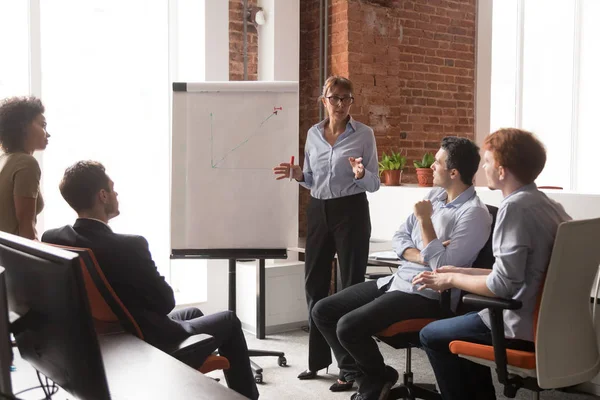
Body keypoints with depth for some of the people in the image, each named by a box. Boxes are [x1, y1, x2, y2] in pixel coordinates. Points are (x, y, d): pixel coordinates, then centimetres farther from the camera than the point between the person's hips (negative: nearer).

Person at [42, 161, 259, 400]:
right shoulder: (129, 246, -31)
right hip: (150, 350, -7)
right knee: (228, 321, 16)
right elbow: (165, 302, -18)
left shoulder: (51, 239, -8)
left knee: (193, 313, 31)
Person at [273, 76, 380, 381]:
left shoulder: (364, 134, -4)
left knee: (351, 286, 0)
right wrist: (297, 175, -6)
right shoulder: (313, 134, 9)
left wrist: (361, 175, -25)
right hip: (318, 211, 5)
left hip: (351, 212, -5)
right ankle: (318, 358, 21)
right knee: (314, 283, 7)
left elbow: (374, 184, -4)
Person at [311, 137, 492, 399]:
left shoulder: (474, 214, -15)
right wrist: (422, 257, -11)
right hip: (397, 280, 9)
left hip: (426, 294, -8)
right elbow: (399, 238, 9)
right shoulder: (435, 195, 10)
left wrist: (425, 220, -18)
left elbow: (442, 266, -22)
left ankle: (378, 379, 6)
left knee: (348, 327, -24)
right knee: (323, 311, 1)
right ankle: (356, 372, 17)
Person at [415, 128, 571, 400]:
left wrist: (452, 279, -8)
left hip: (524, 326, -9)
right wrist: (461, 272, 11)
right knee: (463, 320, 29)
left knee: (431, 335, 10)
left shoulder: (515, 206, -20)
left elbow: (503, 285, -23)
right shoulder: (546, 204, 6)